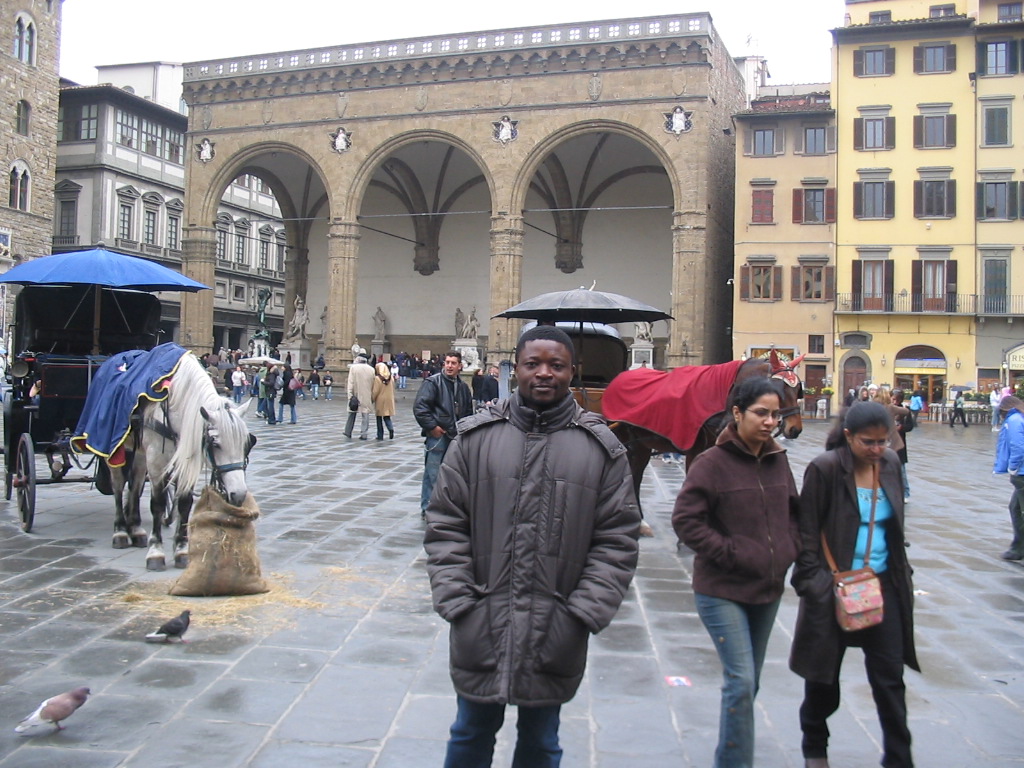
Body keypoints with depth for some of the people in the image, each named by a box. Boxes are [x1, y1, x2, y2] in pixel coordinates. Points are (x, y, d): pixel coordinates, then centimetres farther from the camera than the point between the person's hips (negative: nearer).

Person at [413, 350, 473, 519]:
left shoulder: (462, 386, 11)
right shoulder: (433, 382, -8)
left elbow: (468, 410, 22)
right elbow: (419, 406, -16)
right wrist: (431, 426, -17)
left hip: (455, 436, 7)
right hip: (437, 435, -6)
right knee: (432, 473, -5)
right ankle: (427, 508, 3)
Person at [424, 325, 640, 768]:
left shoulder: (601, 448, -2)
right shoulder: (476, 437, -1)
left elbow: (617, 540, -2)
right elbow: (445, 526, 0)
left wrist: (583, 614, -9)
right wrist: (458, 603, -8)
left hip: (555, 638, 0)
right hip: (479, 630, 0)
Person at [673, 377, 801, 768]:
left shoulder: (778, 461, 6)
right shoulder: (713, 463, -14)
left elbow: (792, 512, 20)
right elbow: (685, 520, -17)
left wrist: (789, 547, 5)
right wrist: (730, 553, -18)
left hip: (768, 589, 7)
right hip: (722, 591, -6)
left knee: (748, 680, 16)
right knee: (741, 681, -12)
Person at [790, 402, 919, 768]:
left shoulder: (889, 463, 2)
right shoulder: (825, 469, -15)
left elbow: (895, 523, 15)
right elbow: (806, 534, -12)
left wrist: (902, 572, 12)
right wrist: (816, 585, -15)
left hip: (884, 586, 4)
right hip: (836, 591, -4)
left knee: (890, 677, 5)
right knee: (825, 676, 12)